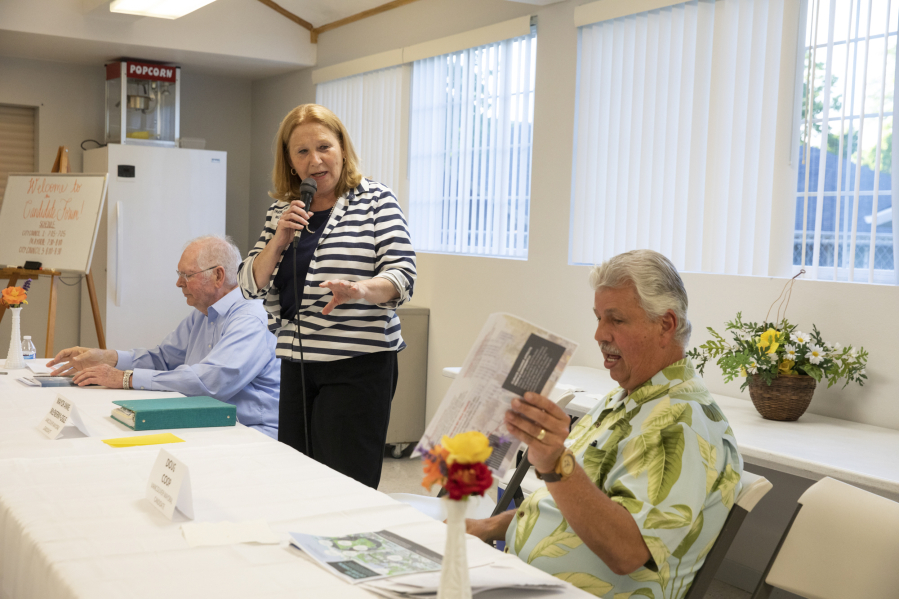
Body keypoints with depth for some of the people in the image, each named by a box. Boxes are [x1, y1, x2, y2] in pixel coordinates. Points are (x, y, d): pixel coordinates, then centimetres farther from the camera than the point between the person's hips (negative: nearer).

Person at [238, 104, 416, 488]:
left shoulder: (375, 202, -1)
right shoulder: (282, 211, 14)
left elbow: (402, 276, -10)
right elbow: (251, 284, 10)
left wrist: (360, 290, -31)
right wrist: (279, 240, -6)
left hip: (358, 365, -5)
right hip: (296, 365, 5)